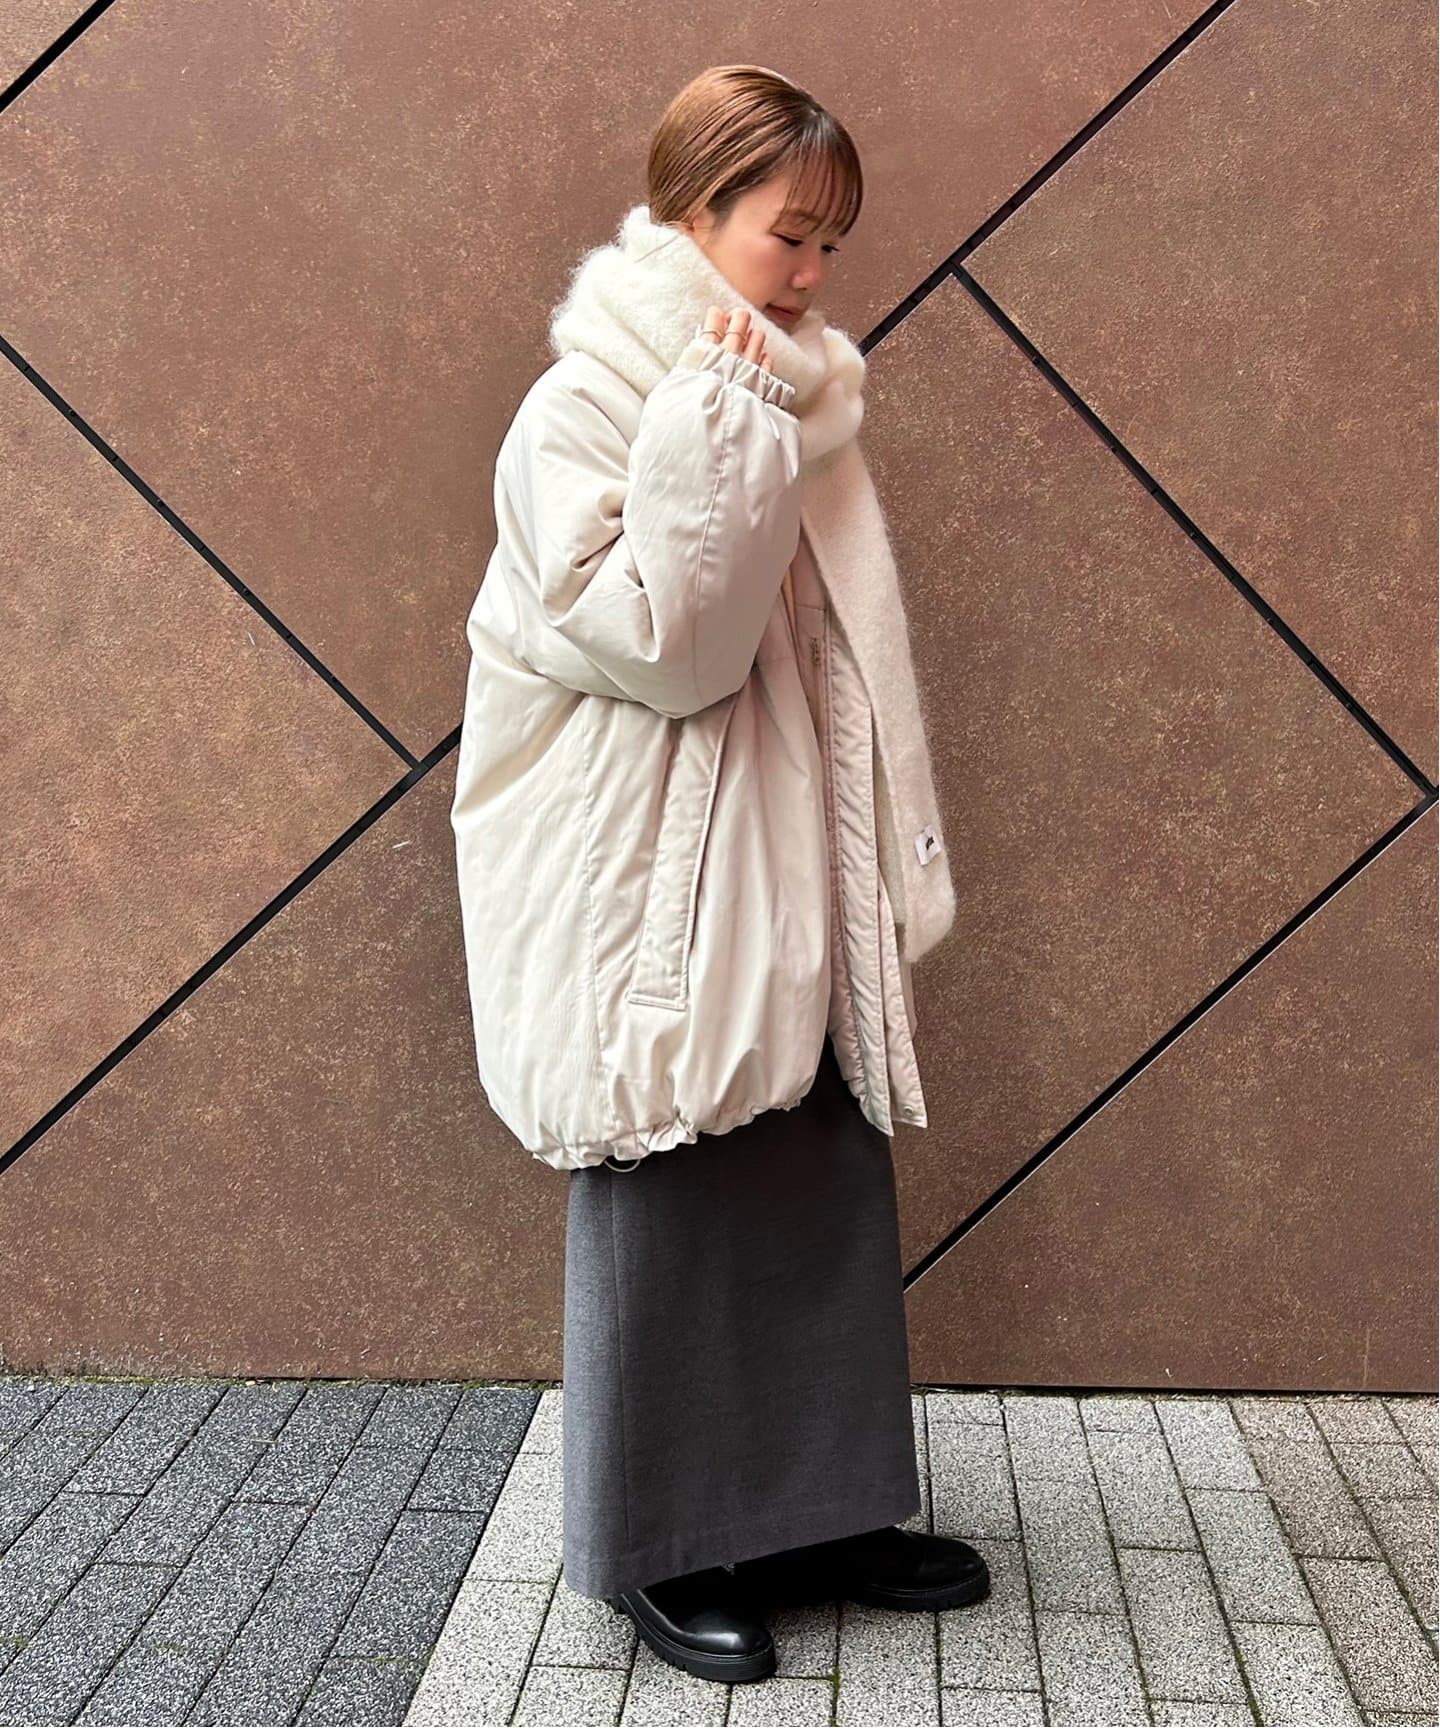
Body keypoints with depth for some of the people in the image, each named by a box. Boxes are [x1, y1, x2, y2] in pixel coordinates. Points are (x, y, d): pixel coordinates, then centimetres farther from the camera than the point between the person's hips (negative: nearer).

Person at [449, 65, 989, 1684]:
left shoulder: (797, 410, 12)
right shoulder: (582, 409, -9)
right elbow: (654, 644, -18)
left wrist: (886, 866, 14)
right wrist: (711, 443, -19)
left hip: (797, 883, 7)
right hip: (663, 895, -7)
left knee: (829, 1195, 12)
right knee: (671, 1216, 4)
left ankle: (821, 1511, 30)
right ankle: (660, 1550, 23)